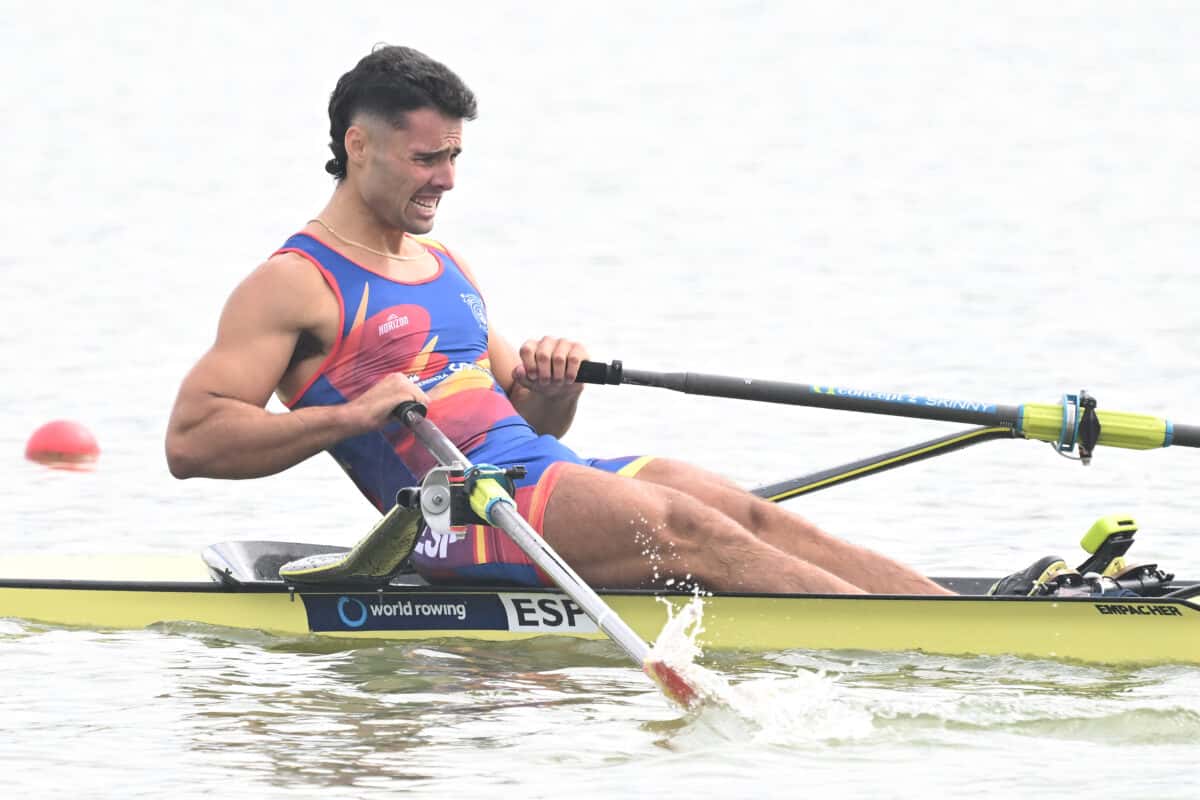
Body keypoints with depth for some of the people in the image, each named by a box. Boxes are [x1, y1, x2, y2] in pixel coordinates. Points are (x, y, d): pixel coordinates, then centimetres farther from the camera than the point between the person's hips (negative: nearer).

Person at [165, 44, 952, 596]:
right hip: (459, 507, -8)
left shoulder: (446, 266, 24)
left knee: (748, 514, -12)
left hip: (543, 471, 8)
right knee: (683, 528, -25)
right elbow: (190, 440, -11)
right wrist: (351, 415, -19)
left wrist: (552, 389, 3)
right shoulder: (293, 285, -1)